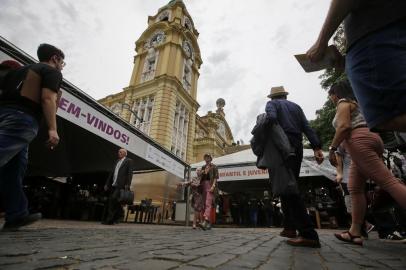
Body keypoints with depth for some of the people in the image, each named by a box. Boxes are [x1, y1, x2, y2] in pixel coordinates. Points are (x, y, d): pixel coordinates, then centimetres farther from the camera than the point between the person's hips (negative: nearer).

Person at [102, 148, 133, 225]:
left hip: (121, 185, -7)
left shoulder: (129, 161, 2)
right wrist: (107, 184, 14)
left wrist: (127, 184, -16)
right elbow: (112, 173, 21)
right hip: (113, 185, 7)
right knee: (110, 201, 4)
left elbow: (130, 173, -7)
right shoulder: (117, 161, 22)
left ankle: (110, 220, -11)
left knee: (113, 199, -17)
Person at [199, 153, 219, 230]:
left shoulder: (214, 167, 4)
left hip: (210, 185, -6)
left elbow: (215, 177, -5)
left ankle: (205, 222, -31)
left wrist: (213, 186, -16)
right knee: (204, 204, 4)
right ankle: (209, 223, 11)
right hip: (203, 185, 6)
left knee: (208, 204, -18)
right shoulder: (203, 167, 20)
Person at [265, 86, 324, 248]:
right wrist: (316, 147, 1)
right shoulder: (295, 106, 24)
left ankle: (308, 234, -13)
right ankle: (290, 227, 17)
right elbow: (307, 127, 10)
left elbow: (272, 118, -15)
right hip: (297, 147, 7)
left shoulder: (271, 104, 10)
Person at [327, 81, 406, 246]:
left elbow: (344, 126, -15)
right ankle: (355, 232, 3)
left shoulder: (343, 103, 2)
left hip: (359, 141, -10)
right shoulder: (354, 103, 30)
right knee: (355, 187, 4)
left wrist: (332, 149, -15)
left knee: (388, 181, -16)